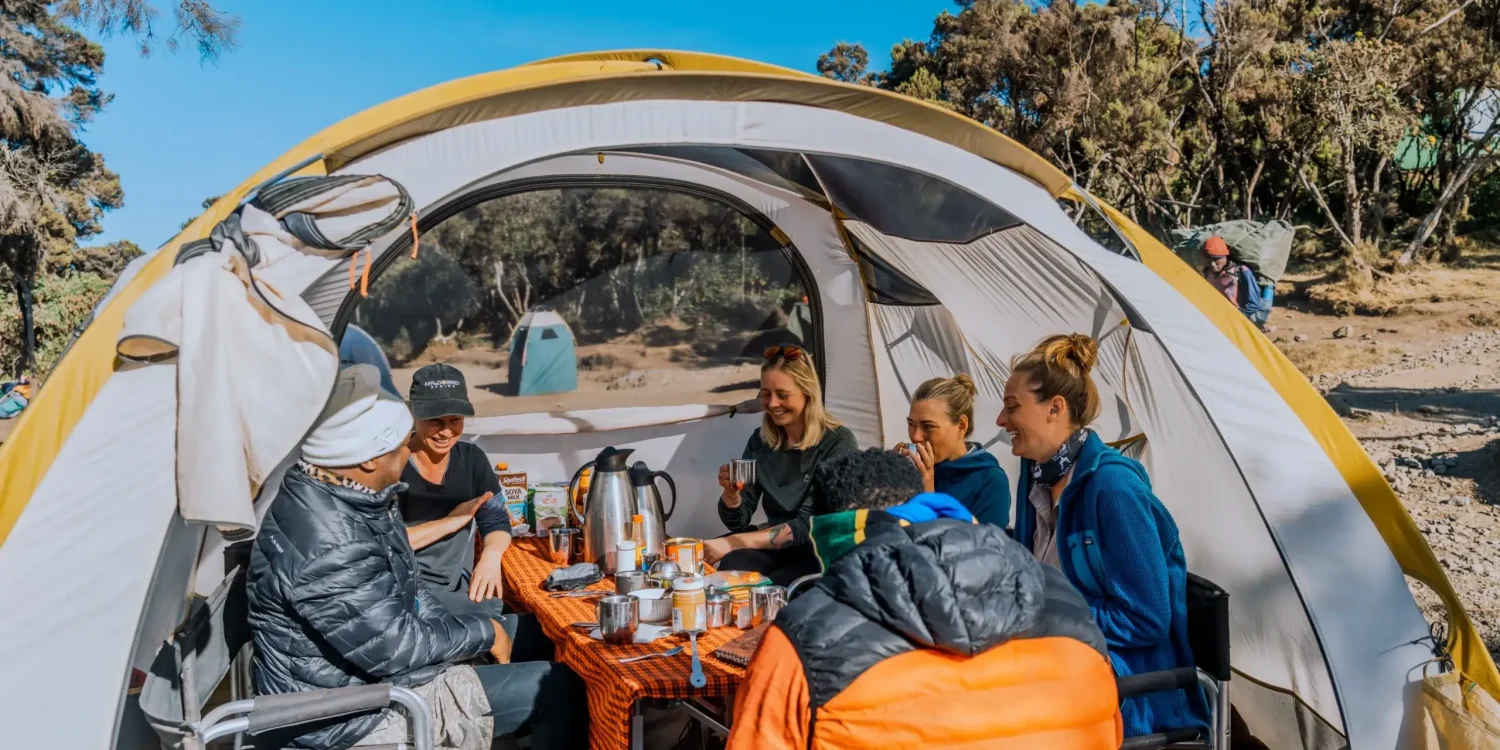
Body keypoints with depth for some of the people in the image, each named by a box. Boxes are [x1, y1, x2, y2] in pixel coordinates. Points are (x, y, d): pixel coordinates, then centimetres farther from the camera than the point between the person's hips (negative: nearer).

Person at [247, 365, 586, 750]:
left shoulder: (337, 495, 0)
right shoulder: (328, 546, -32)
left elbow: (399, 585, 12)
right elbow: (393, 651, -26)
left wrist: (453, 624, 1)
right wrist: (483, 632, -12)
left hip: (376, 650, 10)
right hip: (356, 711, -10)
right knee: (559, 688, -10)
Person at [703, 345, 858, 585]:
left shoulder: (838, 443, -11)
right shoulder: (761, 441, 5)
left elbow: (808, 526, -18)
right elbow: (738, 522, 6)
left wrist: (733, 542, -24)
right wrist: (731, 493, -16)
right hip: (775, 550, 4)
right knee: (732, 568, -30)